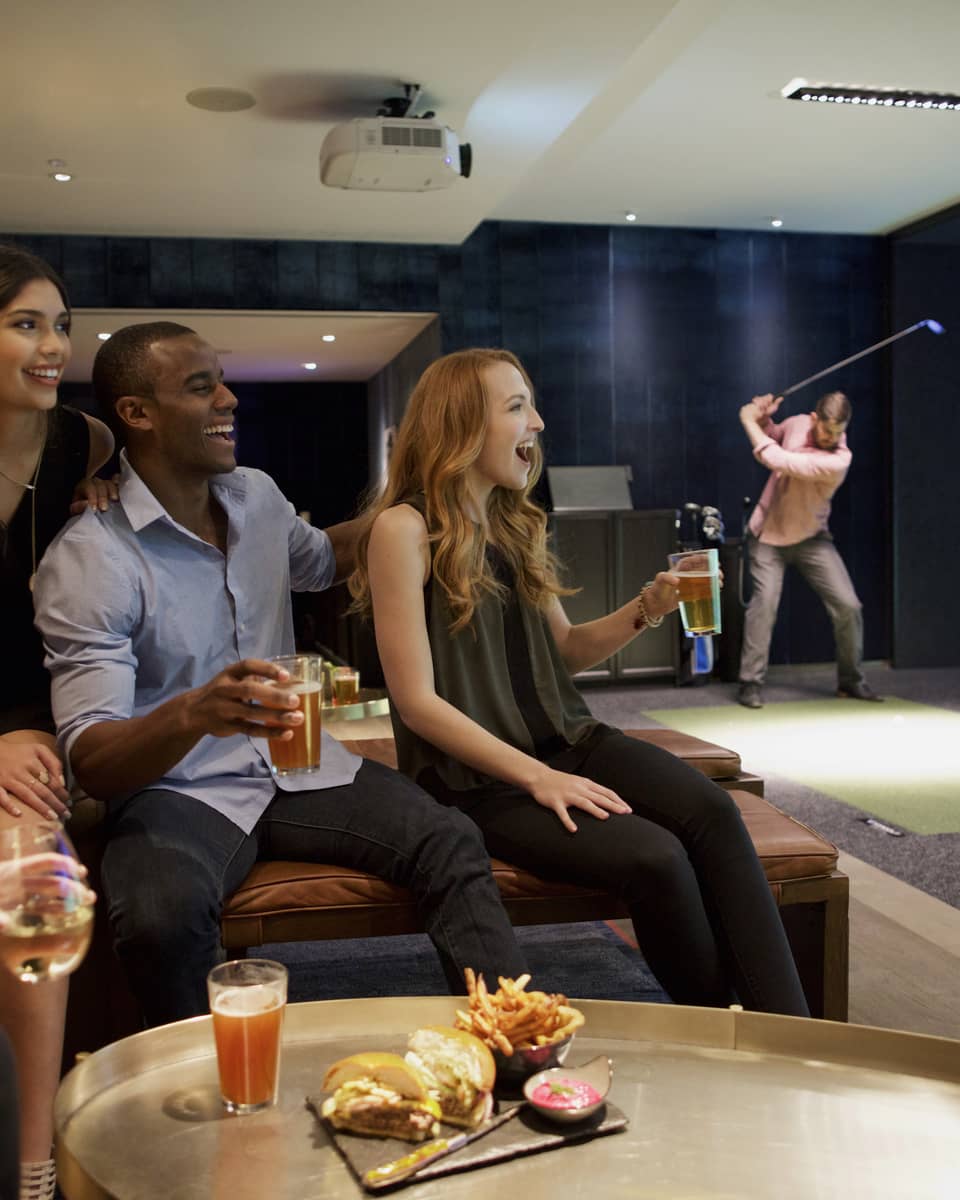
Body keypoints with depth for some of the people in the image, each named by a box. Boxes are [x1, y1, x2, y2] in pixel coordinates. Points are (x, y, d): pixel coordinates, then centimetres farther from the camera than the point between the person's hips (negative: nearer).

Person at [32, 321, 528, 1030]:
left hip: (295, 766, 5)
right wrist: (194, 714, -43)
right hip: (177, 789, -5)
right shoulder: (88, 560, -16)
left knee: (452, 843, -19)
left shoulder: (258, 495, 6)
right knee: (162, 914, -37)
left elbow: (319, 559, 32)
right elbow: (90, 761, -22)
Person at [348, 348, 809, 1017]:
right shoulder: (404, 528, -10)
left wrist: (647, 608, 3)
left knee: (711, 810, -21)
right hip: (476, 775, -6)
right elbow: (417, 702, -13)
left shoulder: (519, 525, 14)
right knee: (654, 858, -27)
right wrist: (537, 778, -18)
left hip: (564, 740, 7)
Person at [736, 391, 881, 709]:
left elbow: (779, 461, -33)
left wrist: (750, 422, -22)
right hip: (768, 534, 1)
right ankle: (750, 683, -7)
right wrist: (763, 417, -5)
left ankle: (851, 680, 15)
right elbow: (772, 437, 17)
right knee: (765, 601, -16)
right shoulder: (797, 424, -8)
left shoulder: (839, 460, -24)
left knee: (848, 606, -6)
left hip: (810, 538, -1)